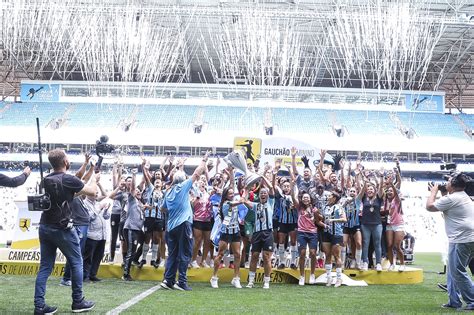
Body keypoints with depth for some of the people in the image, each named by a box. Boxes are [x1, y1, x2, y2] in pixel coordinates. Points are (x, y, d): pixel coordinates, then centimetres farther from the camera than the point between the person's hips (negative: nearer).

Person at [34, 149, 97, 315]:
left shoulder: (47, 179, 8)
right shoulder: (68, 179, -14)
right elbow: (92, 191, -3)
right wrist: (94, 177, 16)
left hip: (45, 227, 7)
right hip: (62, 229, -7)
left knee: (45, 267, 8)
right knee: (77, 263, 8)